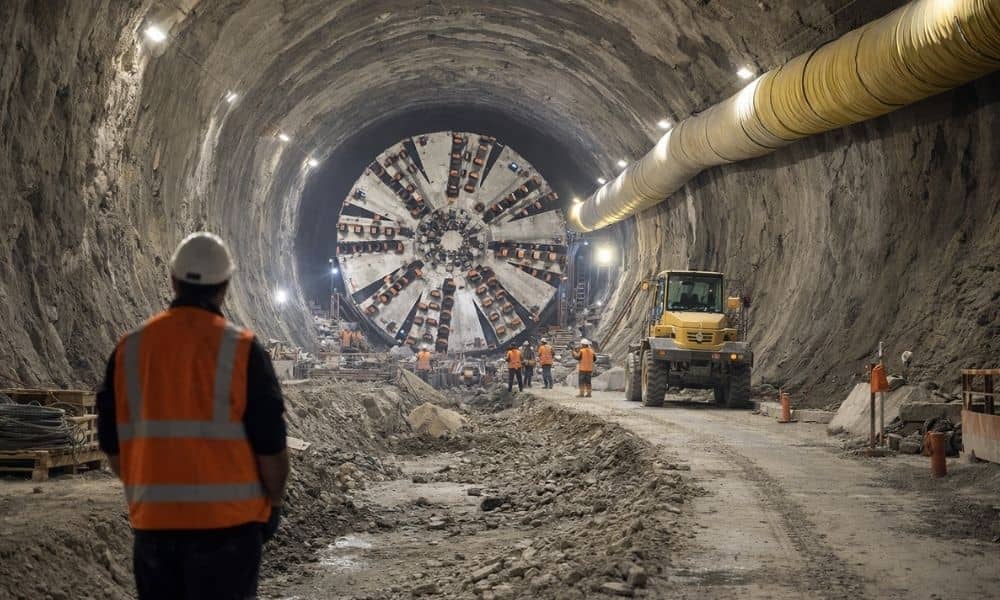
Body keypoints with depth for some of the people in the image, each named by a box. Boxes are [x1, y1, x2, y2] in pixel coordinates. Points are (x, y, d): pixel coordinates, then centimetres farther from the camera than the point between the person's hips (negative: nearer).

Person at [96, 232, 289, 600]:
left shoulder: (129, 349, 1)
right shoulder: (242, 350, -10)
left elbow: (112, 444, 8)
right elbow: (270, 444, -9)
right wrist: (273, 503, 7)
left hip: (152, 522, 4)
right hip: (227, 521, -3)